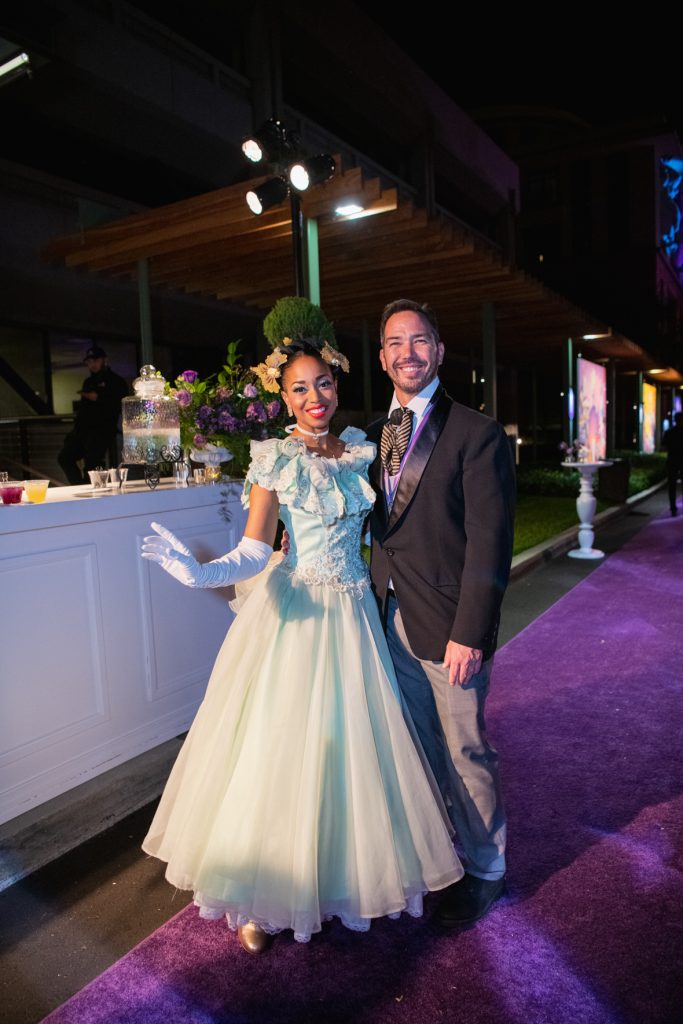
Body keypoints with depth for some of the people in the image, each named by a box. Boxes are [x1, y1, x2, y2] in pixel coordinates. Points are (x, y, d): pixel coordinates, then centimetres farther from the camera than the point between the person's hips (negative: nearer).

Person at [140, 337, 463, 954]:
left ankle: (346, 875, 37)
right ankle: (261, 899, 24)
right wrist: (199, 572, -33)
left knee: (349, 744, 13)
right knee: (281, 748, 4)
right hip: (295, 614, -4)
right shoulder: (275, 460, -8)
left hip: (352, 614, 5)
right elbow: (254, 552, -16)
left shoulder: (358, 449, 6)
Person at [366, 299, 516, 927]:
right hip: (392, 617, 6)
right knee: (418, 745, 21)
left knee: (464, 750, 9)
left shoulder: (477, 434, -11)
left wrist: (469, 633, -18)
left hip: (449, 624, -6)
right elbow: (380, 526, 11)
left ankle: (484, 868, 34)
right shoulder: (376, 435, 8)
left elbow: (490, 543, -15)